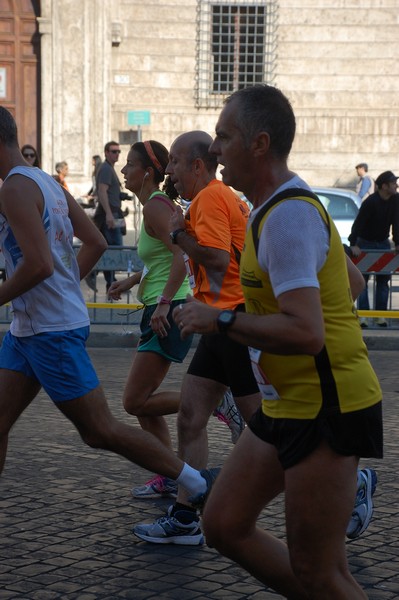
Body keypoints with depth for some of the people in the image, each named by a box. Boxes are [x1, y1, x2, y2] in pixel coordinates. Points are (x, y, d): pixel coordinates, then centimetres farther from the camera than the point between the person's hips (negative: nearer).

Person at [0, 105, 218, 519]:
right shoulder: (47, 182, 13)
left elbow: (39, 264, -26)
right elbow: (96, 243, 16)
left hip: (51, 330, -10)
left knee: (100, 431, -1)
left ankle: (198, 484, 10)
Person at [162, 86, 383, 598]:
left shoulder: (287, 216, -20)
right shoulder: (287, 206, 12)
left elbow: (306, 333, -30)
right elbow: (351, 280, 24)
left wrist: (221, 320, -21)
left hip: (325, 409, -10)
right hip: (286, 405, 10)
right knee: (224, 525, 13)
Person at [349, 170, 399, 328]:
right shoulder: (371, 202, -23)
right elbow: (358, 223, -27)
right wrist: (354, 245, -34)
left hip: (383, 243, 5)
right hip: (365, 243, -5)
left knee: (384, 279, 3)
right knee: (362, 279, -5)